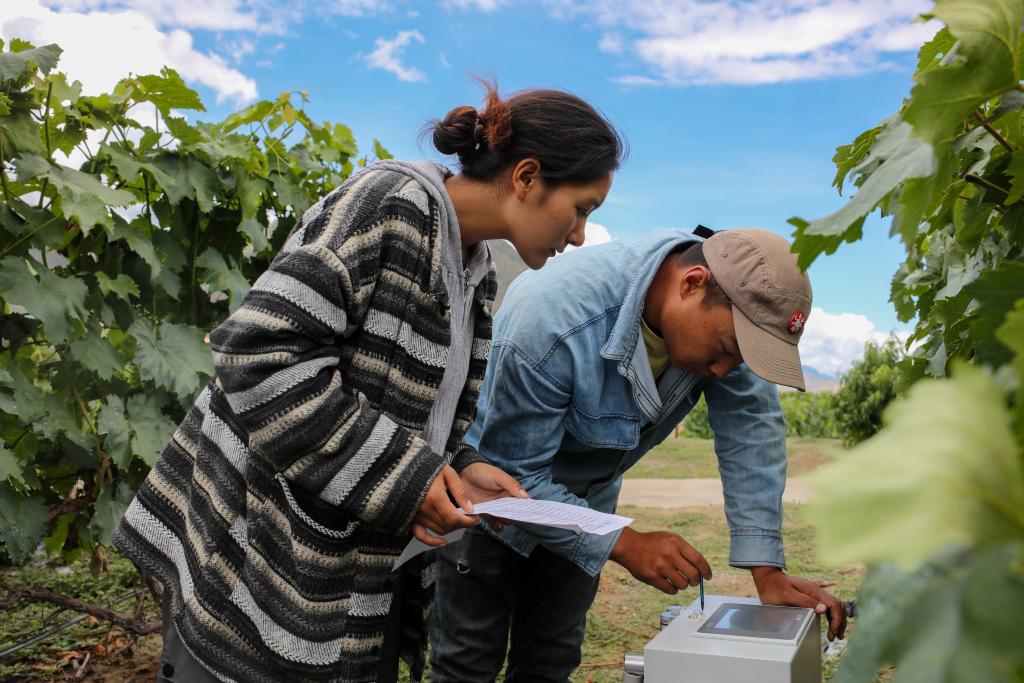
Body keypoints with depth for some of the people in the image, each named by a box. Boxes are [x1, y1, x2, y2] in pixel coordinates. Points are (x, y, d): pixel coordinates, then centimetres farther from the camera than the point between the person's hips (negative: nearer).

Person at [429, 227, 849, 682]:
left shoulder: (727, 308, -20)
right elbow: (514, 476, -29)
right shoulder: (551, 319, -37)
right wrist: (625, 545, -34)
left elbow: (751, 428, -15)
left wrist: (768, 572, -19)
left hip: (584, 494, 5)